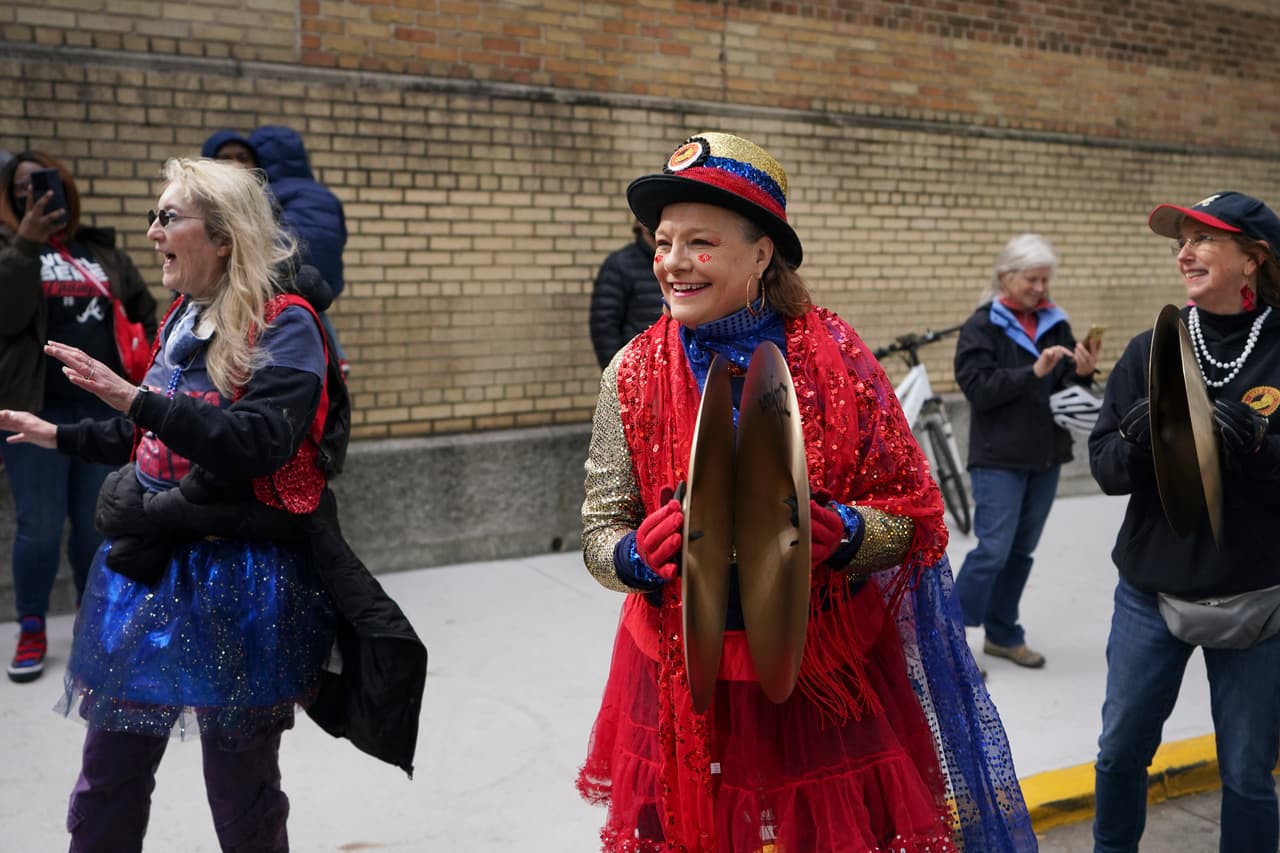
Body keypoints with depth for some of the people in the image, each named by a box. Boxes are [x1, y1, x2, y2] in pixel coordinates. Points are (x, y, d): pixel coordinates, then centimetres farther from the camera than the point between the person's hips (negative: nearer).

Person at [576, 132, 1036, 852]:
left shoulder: (835, 359, -7)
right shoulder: (634, 375, -4)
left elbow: (913, 515, -4)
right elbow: (600, 533, -1)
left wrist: (842, 533, -24)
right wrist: (638, 556, -23)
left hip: (833, 673, -1)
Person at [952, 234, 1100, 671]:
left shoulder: (1056, 324, 9)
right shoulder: (981, 327, -6)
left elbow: (1070, 391, 7)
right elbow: (979, 388, -17)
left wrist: (1082, 374, -14)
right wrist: (1034, 371, -25)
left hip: (1046, 456, 5)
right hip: (999, 458, -5)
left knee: (1022, 550, 12)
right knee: (993, 550, -8)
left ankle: (1003, 634, 25)